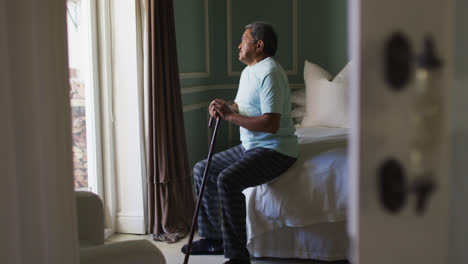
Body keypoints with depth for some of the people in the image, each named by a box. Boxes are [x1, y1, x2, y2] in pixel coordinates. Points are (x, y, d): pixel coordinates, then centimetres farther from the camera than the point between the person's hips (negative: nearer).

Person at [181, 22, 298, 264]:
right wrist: (225, 108, -2)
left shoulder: (270, 73, -19)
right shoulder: (248, 71, 15)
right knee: (202, 169, 11)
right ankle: (212, 238, 18)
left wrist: (229, 116, -23)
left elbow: (271, 124, -28)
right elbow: (240, 107, 22)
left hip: (275, 150, -11)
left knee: (228, 180, -31)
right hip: (249, 146, 11)